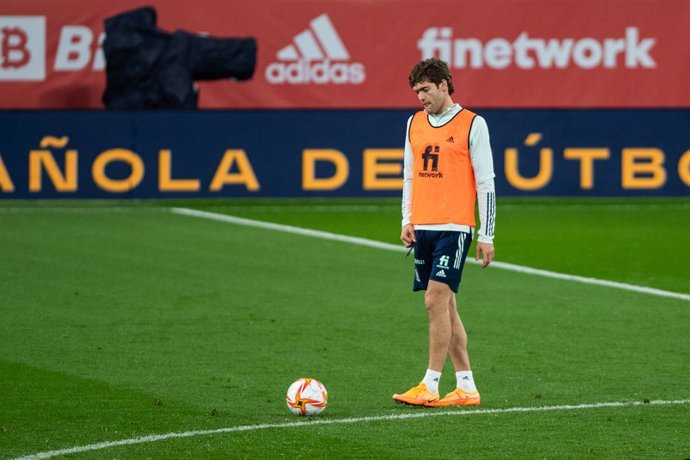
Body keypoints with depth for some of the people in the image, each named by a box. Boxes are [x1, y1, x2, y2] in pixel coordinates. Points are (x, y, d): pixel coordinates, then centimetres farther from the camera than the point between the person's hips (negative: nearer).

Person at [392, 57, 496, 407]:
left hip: (454, 227, -6)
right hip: (422, 228, 6)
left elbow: (486, 183, -4)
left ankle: (430, 387, -12)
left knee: (436, 300, -14)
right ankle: (466, 388, 11)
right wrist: (407, 220, 10)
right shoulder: (414, 123, 14)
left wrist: (486, 236, -6)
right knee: (444, 306, 6)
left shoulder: (472, 125, -3)